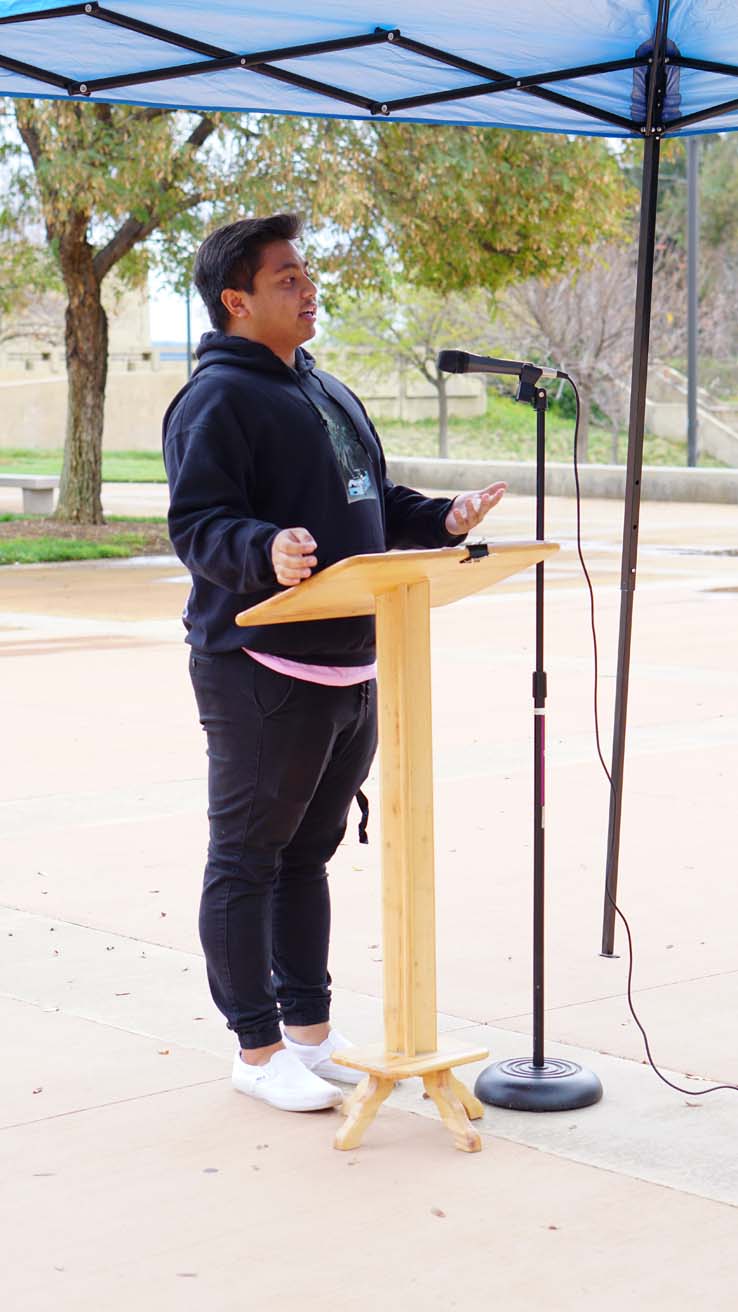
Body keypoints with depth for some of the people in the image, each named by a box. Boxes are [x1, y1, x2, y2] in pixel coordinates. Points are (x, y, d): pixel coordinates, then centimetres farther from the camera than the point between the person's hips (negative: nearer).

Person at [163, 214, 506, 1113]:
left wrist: (440, 521, 9)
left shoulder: (327, 394, 17)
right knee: (247, 860, 2)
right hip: (260, 671, -9)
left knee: (308, 852, 17)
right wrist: (265, 550, -37)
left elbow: (374, 504, 24)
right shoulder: (216, 399, -12)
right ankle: (258, 1048, 10)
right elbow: (196, 523, -20)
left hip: (348, 668, 9)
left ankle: (310, 1029, 27)